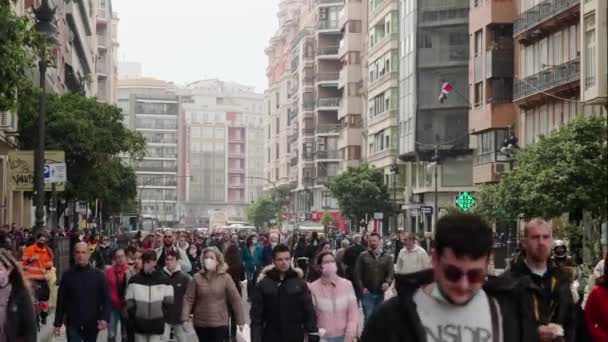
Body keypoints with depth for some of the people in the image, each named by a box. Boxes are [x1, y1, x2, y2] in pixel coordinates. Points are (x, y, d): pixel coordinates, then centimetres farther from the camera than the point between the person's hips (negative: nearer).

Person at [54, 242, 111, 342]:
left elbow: (106, 299, -3)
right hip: (73, 324, -1)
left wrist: (105, 318, -17)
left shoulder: (98, 275, -1)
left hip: (92, 324, 1)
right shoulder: (67, 275, 1)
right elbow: (61, 301, 4)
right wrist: (57, 323, 2)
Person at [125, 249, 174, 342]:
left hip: (156, 325, -2)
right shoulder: (134, 279, 2)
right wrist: (134, 316, -4)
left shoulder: (163, 279, -1)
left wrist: (161, 315, -3)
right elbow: (129, 301, 3)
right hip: (139, 324, 2)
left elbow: (168, 301, 2)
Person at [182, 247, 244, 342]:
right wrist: (185, 318, -14)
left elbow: (235, 299, -4)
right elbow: (188, 299, -4)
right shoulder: (197, 278, -2)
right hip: (200, 323, 2)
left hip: (219, 323, -2)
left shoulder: (225, 278, -5)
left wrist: (240, 321, -4)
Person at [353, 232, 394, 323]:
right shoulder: (363, 256, 1)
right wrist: (362, 287, -9)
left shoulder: (387, 257, 6)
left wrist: (387, 282, -21)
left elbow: (391, 272, -1)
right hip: (367, 292, -3)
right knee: (369, 317, -8)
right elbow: (357, 273, -1)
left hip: (380, 293, 3)